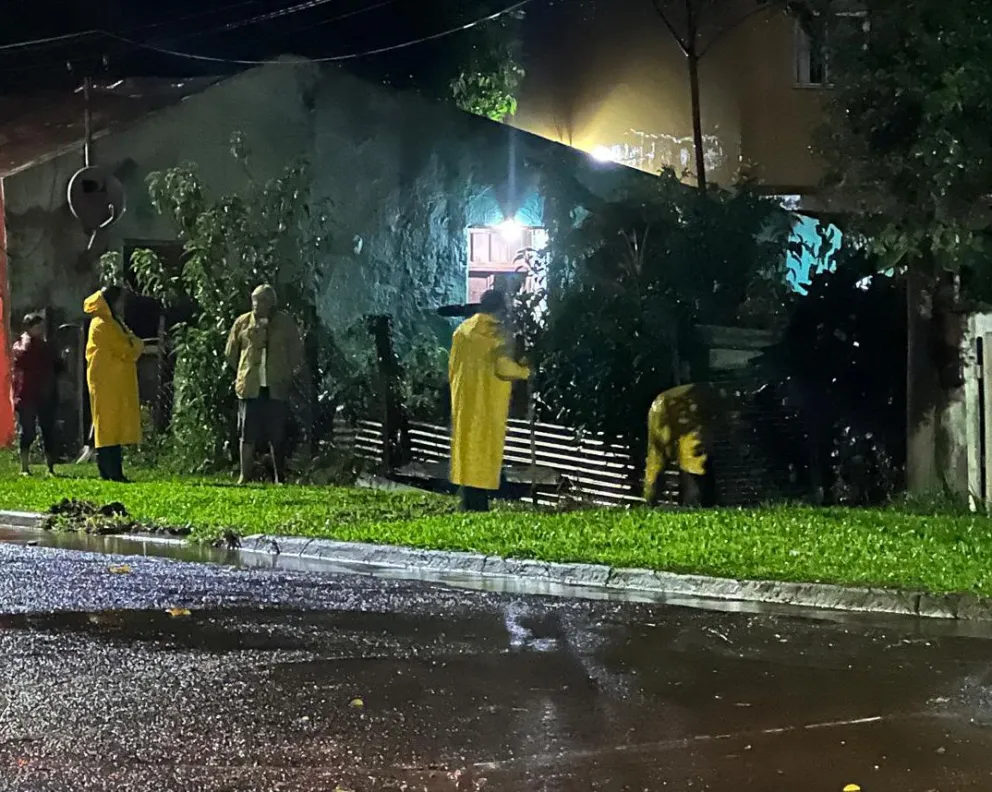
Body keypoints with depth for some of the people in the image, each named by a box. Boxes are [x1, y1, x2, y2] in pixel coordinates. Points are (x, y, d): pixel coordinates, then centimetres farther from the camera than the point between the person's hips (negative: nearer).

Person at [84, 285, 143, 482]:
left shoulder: (113, 323, 21)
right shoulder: (104, 325, -12)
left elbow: (128, 350, 20)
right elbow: (127, 351, -16)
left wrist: (133, 345, 0)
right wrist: (137, 344, 3)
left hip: (117, 384, 10)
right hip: (108, 383, -10)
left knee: (114, 427, 8)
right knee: (109, 427, -10)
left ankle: (113, 472, 9)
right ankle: (111, 472, -12)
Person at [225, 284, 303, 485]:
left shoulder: (285, 323, 2)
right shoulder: (242, 323, 4)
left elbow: (296, 355, 10)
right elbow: (231, 354, 14)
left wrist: (286, 375, 8)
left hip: (276, 388, -1)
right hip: (250, 387, 1)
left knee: (277, 435, 2)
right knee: (248, 434, 1)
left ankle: (280, 477, 10)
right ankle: (245, 476, 6)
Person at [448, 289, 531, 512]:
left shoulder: (462, 330, 6)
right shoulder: (497, 334, -12)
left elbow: (452, 367, 12)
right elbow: (503, 366, -22)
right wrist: (524, 371, -5)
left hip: (464, 402, 6)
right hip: (489, 403, -6)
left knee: (466, 446, 11)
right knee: (485, 451, -1)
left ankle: (468, 504, 12)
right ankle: (479, 505, -4)